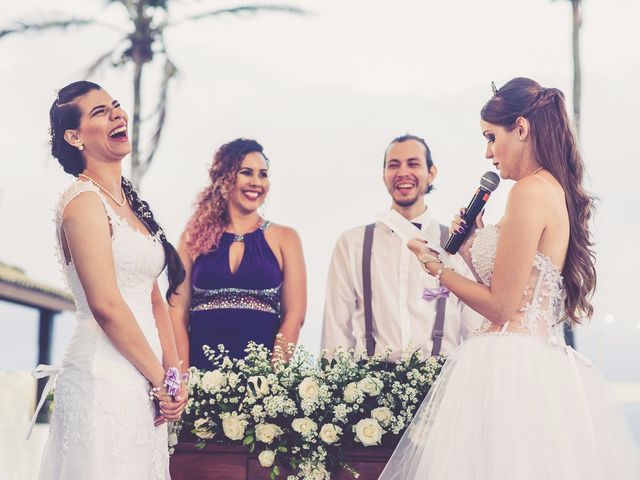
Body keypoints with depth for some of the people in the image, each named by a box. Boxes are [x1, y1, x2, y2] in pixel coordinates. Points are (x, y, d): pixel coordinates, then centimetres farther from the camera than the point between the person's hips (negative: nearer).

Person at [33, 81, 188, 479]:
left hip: (141, 382, 8)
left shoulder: (129, 203, 16)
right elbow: (106, 305, -17)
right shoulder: (85, 201, -11)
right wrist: (161, 379, -11)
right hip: (105, 377, -8)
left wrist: (174, 374, 4)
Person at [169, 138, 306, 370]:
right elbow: (178, 311, 4)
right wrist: (182, 375, -7)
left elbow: (294, 315, 0)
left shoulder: (284, 238, 5)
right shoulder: (195, 237, 7)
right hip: (202, 364, 0)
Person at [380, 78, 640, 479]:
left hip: (509, 366, -9)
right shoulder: (559, 191, 15)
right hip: (548, 366, 9)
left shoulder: (531, 190, -13)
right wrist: (473, 245, 16)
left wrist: (435, 266, -1)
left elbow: (501, 307, -13)